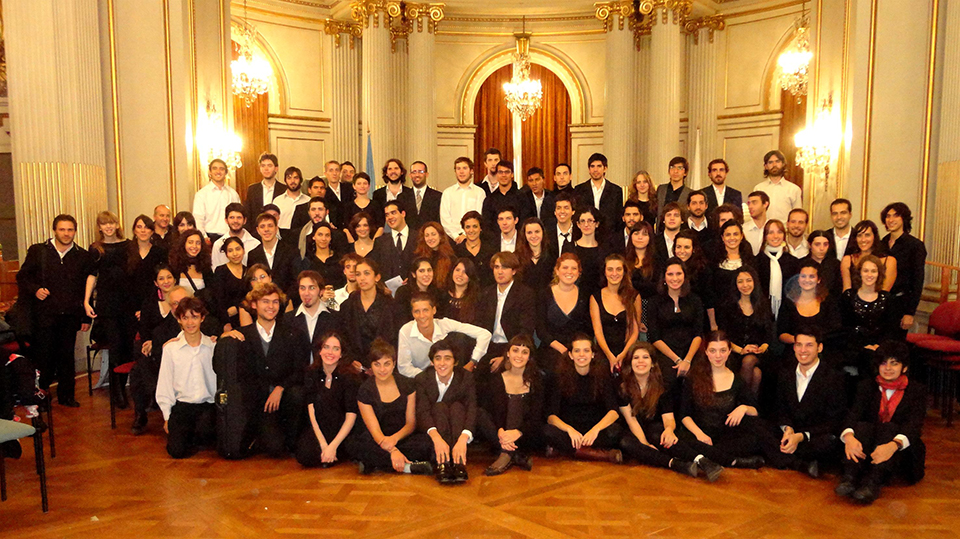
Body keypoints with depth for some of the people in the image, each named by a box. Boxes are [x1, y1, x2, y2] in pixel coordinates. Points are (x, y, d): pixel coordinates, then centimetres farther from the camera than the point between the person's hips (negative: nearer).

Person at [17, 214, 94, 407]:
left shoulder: (82, 256, 5)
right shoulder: (38, 251, 3)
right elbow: (22, 276, 9)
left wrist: (86, 317, 5)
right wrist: (35, 290, -12)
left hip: (70, 316, 1)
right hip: (44, 313, -1)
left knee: (67, 356, 8)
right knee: (44, 355, 2)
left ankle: (66, 395, 21)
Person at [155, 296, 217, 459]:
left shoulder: (213, 346, 1)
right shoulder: (170, 348, 1)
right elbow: (164, 384, 4)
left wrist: (219, 407, -5)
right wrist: (167, 416, 2)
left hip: (208, 404, 0)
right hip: (181, 405, 1)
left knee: (204, 431, -32)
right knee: (176, 450, -17)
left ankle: (196, 438, 5)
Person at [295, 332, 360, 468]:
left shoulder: (349, 377, -9)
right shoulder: (311, 374, -1)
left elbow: (350, 417, -12)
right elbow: (312, 411, -9)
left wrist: (333, 446, -21)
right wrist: (323, 444, -20)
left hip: (343, 430, -1)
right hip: (318, 428, 1)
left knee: (353, 448, -32)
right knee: (305, 456, -28)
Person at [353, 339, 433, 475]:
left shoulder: (407, 385, 2)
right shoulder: (365, 391, -6)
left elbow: (411, 423, 1)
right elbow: (374, 429, -14)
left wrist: (395, 438, -22)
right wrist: (393, 451, -33)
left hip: (402, 437, 2)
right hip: (378, 440, -2)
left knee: (425, 443, -31)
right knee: (365, 447, -39)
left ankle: (375, 464, -23)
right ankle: (408, 467, -26)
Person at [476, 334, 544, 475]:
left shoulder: (537, 380, 1)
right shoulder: (498, 380, 6)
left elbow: (536, 416, -10)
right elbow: (498, 411, -7)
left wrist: (518, 432, -31)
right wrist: (500, 431, -31)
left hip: (528, 436, -2)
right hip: (504, 431, 2)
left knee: (515, 401, -25)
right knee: (479, 412, -22)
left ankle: (507, 453, -38)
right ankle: (517, 455, -35)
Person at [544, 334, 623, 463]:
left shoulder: (602, 375, -1)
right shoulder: (561, 377, -3)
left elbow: (614, 411, -11)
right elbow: (551, 416, -10)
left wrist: (596, 429, -30)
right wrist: (569, 429, -30)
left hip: (594, 431, 0)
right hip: (569, 431, 0)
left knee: (614, 431, -31)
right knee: (548, 431, -32)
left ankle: (562, 449, -25)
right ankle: (604, 455, -33)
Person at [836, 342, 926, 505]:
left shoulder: (917, 391, 4)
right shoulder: (867, 387, 11)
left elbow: (914, 424, -14)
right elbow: (853, 414, -6)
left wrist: (893, 445, -36)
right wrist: (849, 436, -31)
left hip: (900, 452, -2)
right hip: (866, 449, 2)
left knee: (889, 428, -32)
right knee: (862, 426, -29)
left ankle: (873, 483, -48)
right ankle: (850, 478, -46)